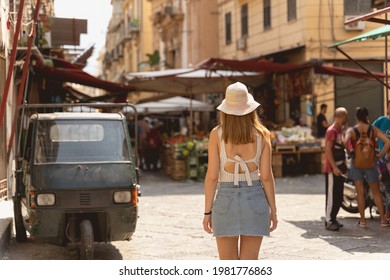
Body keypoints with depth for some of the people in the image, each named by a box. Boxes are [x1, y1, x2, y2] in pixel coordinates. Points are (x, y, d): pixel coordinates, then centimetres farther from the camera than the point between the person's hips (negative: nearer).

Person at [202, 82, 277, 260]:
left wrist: (207, 211, 1)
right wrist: (273, 210, 6)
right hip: (255, 198, 1)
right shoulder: (261, 134, -3)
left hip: (226, 199, -1)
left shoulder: (217, 134, -5)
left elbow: (212, 176, -6)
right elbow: (266, 176, -3)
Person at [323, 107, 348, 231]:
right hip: (332, 169, -9)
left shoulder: (340, 130, 15)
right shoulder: (331, 131, -14)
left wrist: (343, 166, 20)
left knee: (339, 197, 11)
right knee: (331, 195, -6)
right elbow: (328, 150, -19)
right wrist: (334, 167, -22)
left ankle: (333, 218, 19)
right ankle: (328, 221, -2)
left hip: (339, 169, 9)